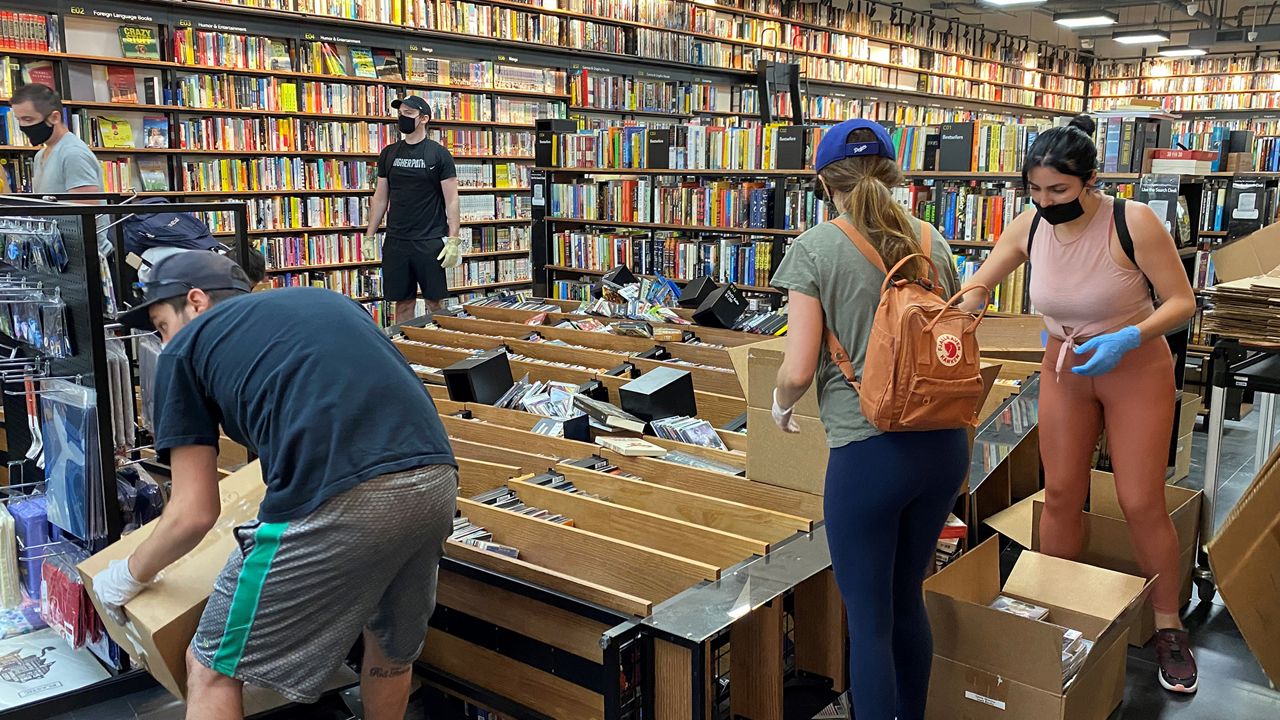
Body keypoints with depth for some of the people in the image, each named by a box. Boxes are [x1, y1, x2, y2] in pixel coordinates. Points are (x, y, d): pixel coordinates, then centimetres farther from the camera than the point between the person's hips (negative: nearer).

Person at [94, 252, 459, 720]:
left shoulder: (187, 347, 16)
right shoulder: (324, 300, 31)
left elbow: (194, 513, 14)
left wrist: (129, 575, 32)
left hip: (336, 502, -6)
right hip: (435, 482, 7)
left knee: (212, 668, 17)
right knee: (393, 644, 32)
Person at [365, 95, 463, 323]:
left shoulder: (438, 154, -2)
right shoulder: (389, 153, 10)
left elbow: (451, 200, -5)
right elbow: (380, 197, 15)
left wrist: (453, 240, -13)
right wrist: (369, 237, 10)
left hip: (430, 242, -4)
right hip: (396, 241, 4)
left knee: (435, 303, 1)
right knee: (403, 304, 7)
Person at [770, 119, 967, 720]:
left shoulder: (814, 248, -8)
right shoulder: (932, 241, 6)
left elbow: (798, 370, -12)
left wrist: (781, 403, 9)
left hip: (867, 450, -6)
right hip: (945, 443, 6)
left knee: (868, 614, 8)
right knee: (908, 596, 23)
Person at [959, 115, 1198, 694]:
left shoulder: (1133, 223, -24)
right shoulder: (1029, 227, -12)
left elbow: (1182, 302, -17)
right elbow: (975, 287, -4)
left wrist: (1127, 338, -33)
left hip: (1136, 369, -3)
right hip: (1065, 369, 4)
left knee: (1141, 503, 0)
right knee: (1061, 495, 7)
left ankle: (1168, 628, 20)